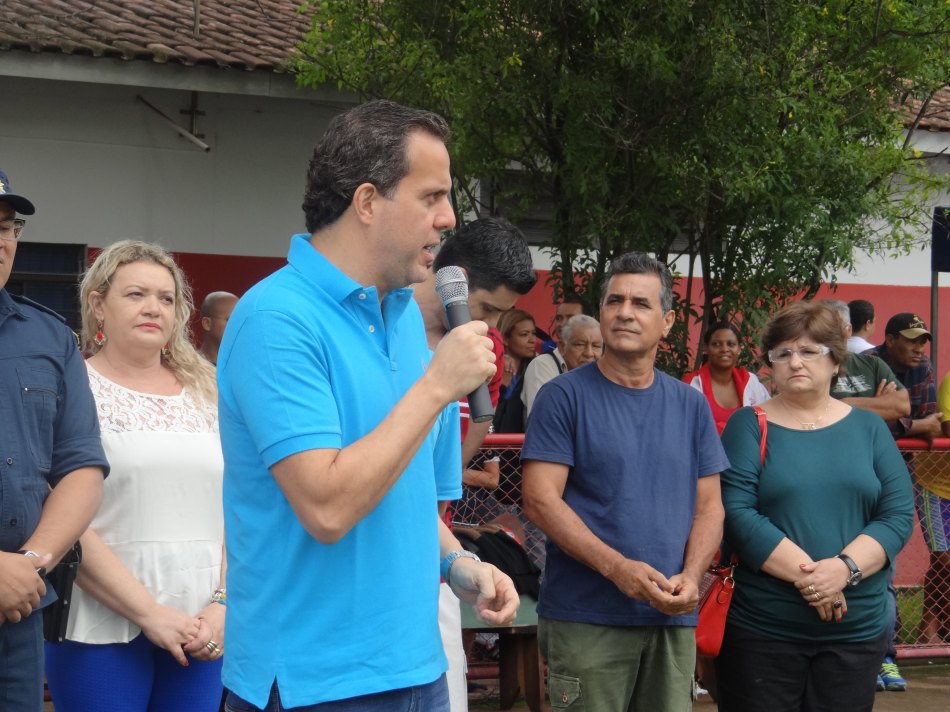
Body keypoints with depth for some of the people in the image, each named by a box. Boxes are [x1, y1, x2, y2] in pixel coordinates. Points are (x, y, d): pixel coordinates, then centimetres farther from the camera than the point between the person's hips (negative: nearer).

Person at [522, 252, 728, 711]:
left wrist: (691, 575, -8)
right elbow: (540, 499, -10)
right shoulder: (564, 396, -3)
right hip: (585, 619, -4)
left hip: (673, 620, 4)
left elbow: (709, 506, 11)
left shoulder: (691, 406, 11)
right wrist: (617, 568, -19)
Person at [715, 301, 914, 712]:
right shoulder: (748, 426, 0)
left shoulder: (869, 428, 8)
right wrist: (805, 573, -19)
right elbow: (736, 514, -11)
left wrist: (844, 568, -16)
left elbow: (898, 515, 0)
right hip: (761, 630, -2)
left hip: (857, 629, 2)